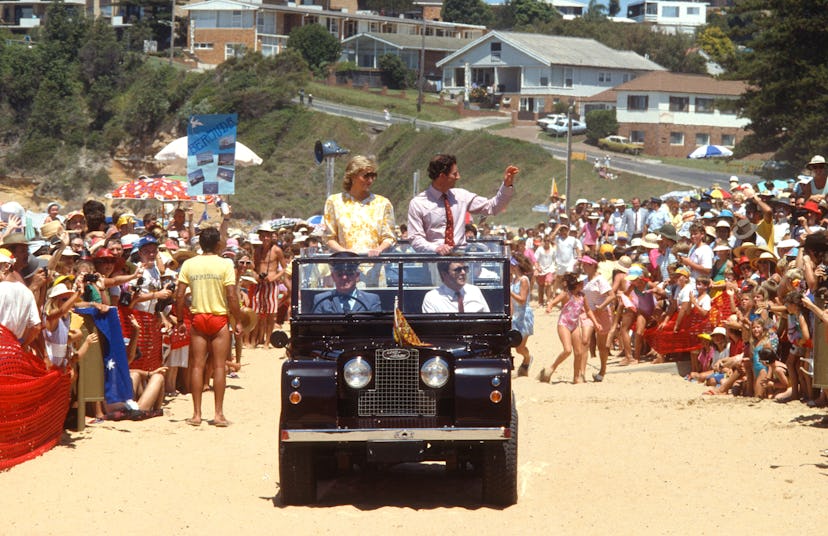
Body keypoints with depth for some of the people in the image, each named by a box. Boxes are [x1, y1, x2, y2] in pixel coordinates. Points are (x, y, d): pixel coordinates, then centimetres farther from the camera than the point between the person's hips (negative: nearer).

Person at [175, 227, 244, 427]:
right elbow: (232, 296, -11)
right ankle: (219, 414, 2)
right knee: (219, 366, 2)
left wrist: (180, 320, 8)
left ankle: (196, 414, 4)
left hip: (197, 318, 2)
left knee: (197, 365, 5)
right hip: (219, 319, -2)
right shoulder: (225, 264, -7)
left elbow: (179, 295, -2)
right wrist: (238, 321, -2)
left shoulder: (189, 264, 0)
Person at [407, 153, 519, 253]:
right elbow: (416, 239, -3)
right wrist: (436, 248, -20)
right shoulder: (418, 203, -1)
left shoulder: (461, 196, 10)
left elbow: (492, 207, 13)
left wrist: (507, 185, 0)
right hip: (434, 258, -3)